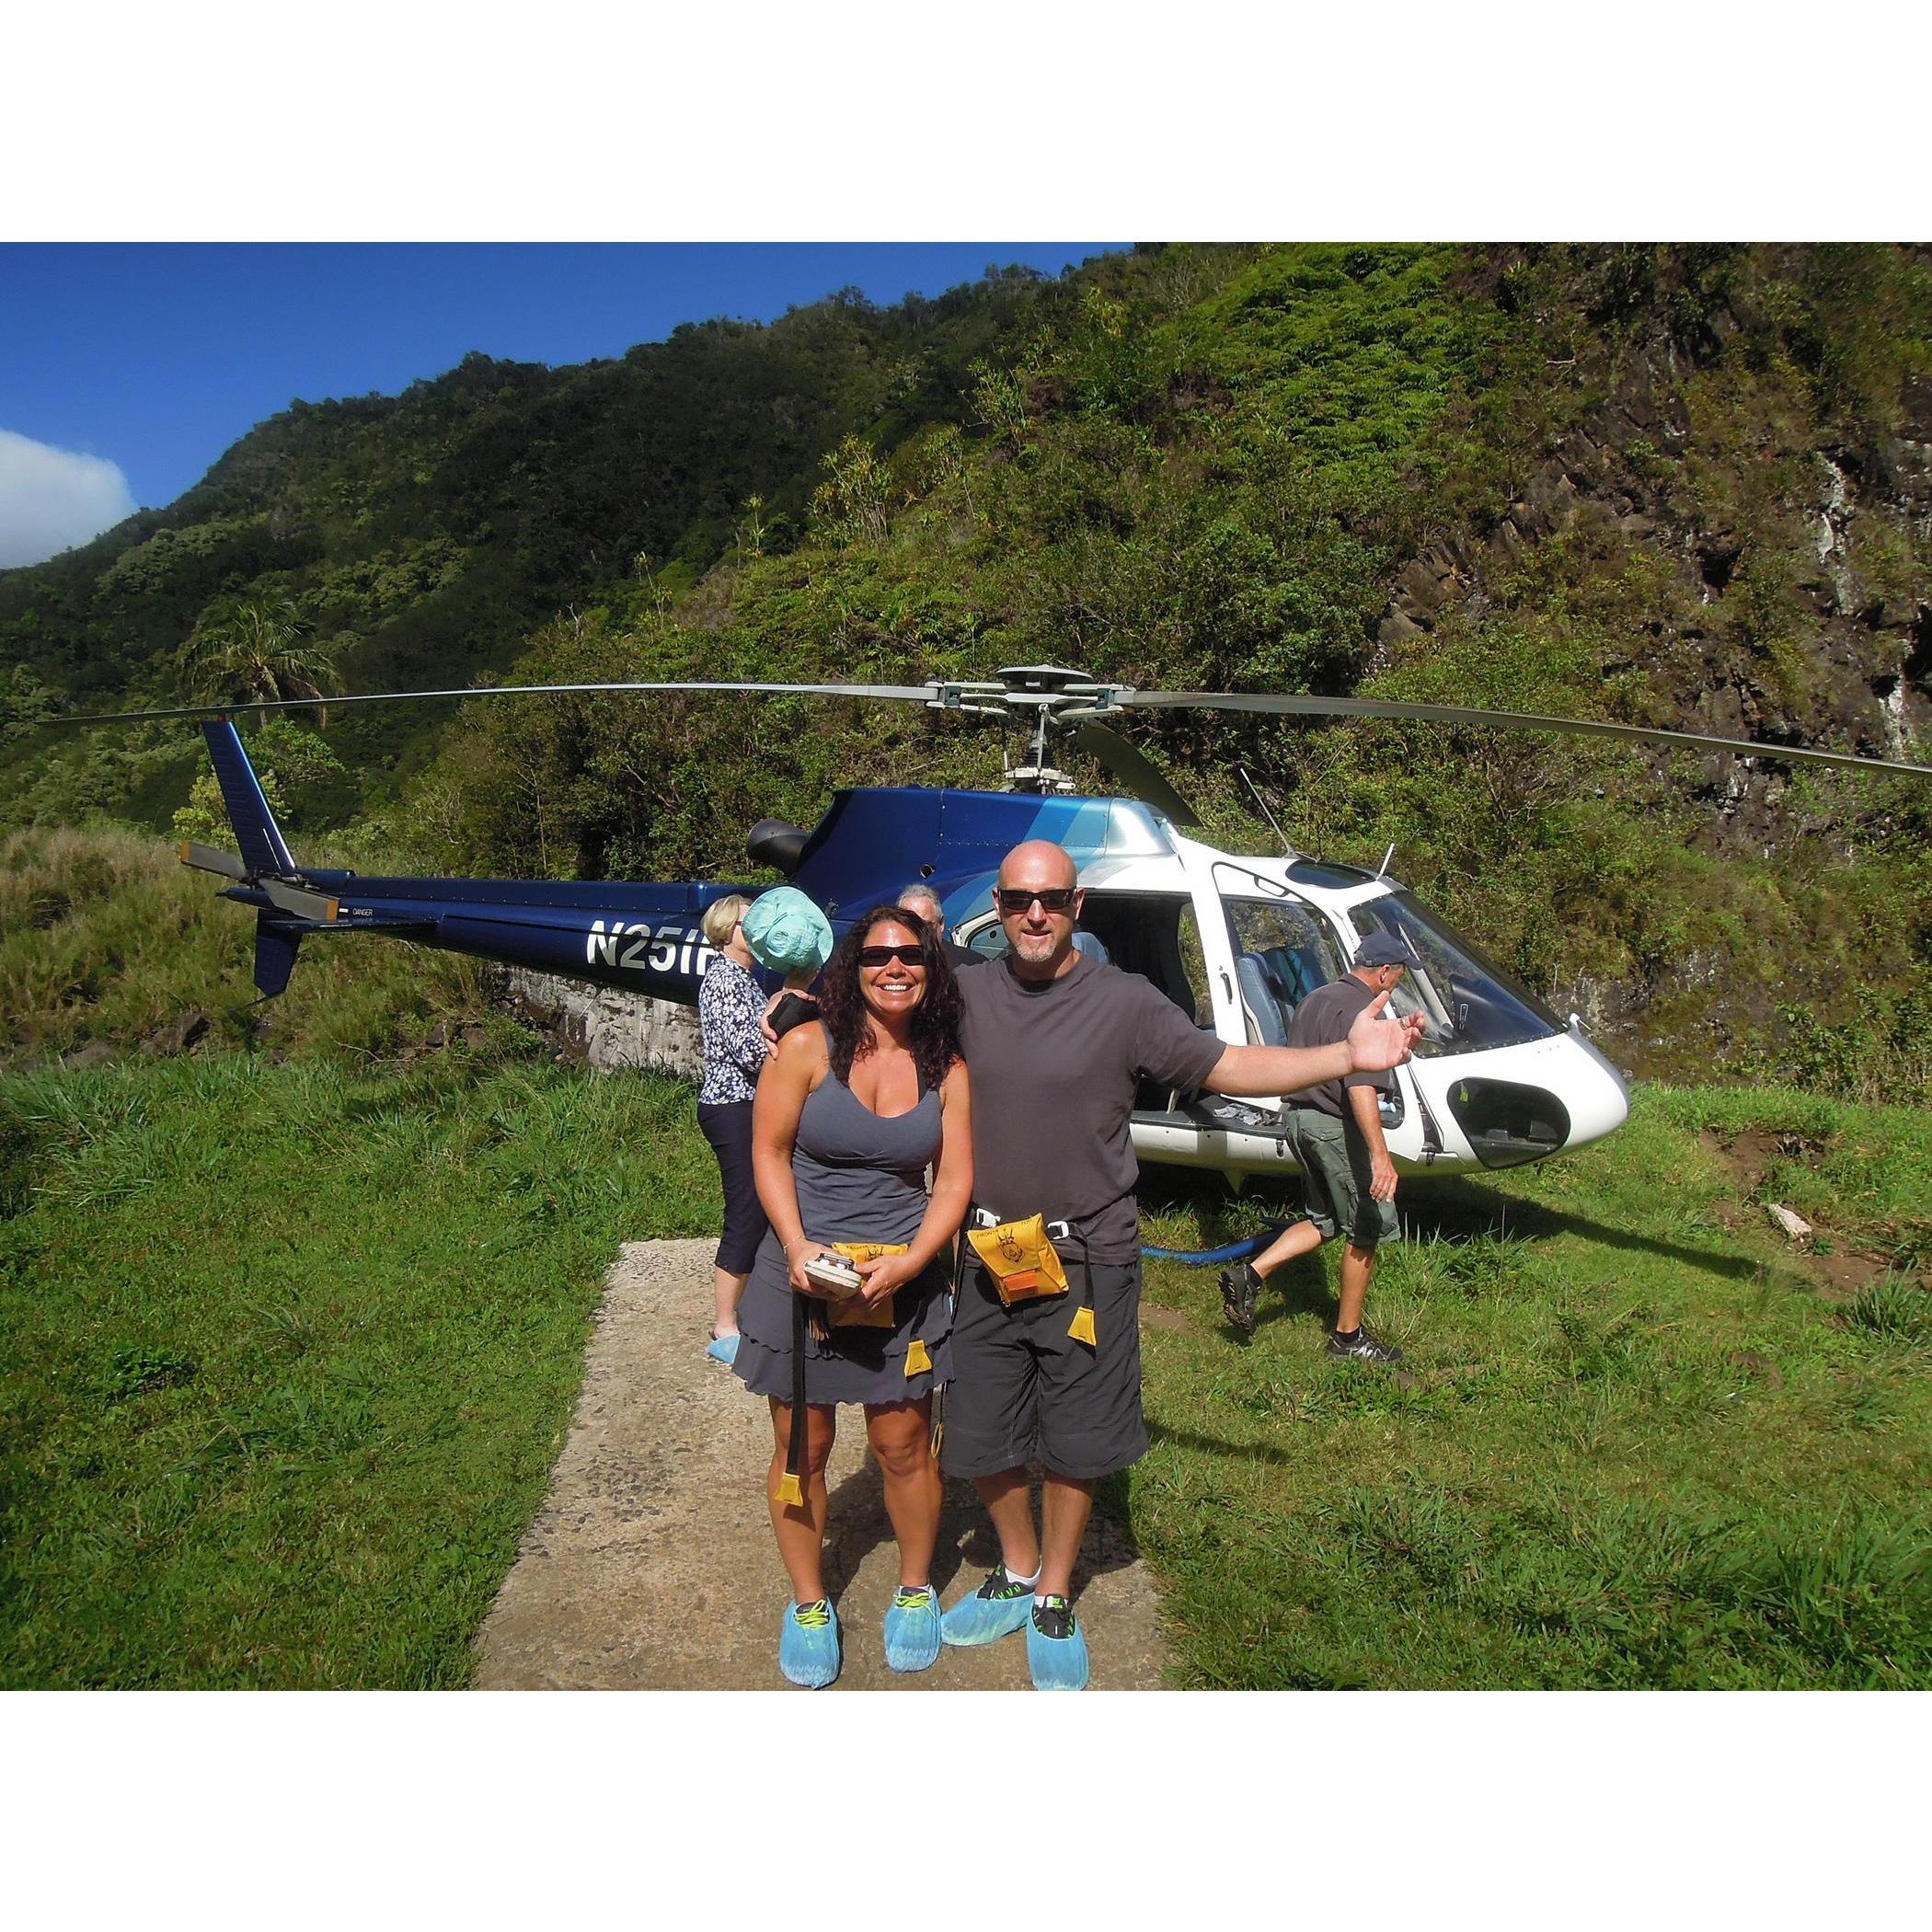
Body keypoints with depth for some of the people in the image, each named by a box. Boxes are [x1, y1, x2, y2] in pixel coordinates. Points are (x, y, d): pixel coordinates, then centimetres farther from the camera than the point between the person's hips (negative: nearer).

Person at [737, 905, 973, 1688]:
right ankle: (808, 1604, 31)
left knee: (903, 1445, 9)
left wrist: (910, 1261, -16)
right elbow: (769, 1153, -5)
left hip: (904, 1279, 1)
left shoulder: (946, 1070, -1)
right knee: (801, 1447, 10)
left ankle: (916, 1589, 34)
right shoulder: (808, 1048, -8)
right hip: (802, 1272, -1)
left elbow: (955, 1182, -1)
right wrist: (797, 1246, -17)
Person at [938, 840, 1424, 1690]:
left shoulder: (1125, 1002, -7)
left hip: (1088, 1262, -2)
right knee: (980, 1440, 13)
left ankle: (1054, 1600, 35)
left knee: (1076, 1445, 11)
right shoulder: (968, 996, 0)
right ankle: (1017, 1576, 40)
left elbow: (1228, 1066, -6)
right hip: (987, 1256, 3)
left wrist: (1349, 1056, -16)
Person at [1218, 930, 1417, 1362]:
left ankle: (1248, 1276, 6)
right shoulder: (1360, 1009, -16)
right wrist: (1381, 1155, -31)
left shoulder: (1314, 999, 13)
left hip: (1298, 1118, 9)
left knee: (1324, 1221, 19)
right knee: (1366, 1230, 5)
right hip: (1336, 1127, -9)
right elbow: (1360, 1087, -27)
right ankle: (1348, 1337, 14)